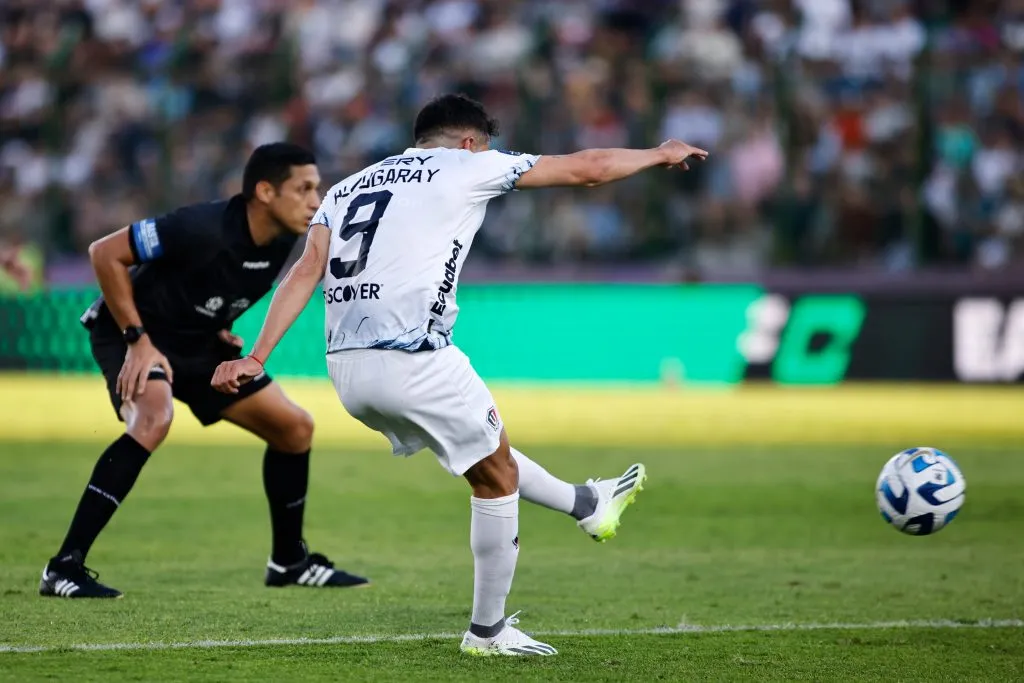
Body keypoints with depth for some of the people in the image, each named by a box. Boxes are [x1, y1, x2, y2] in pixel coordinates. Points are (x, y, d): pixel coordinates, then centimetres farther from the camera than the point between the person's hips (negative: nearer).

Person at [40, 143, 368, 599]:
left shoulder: (283, 241, -9)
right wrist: (138, 339, -26)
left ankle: (289, 562, 24)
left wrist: (221, 328, 3)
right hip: (133, 333, -8)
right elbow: (104, 253, -27)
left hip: (199, 343, 8)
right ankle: (64, 568, -33)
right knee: (154, 417, -36)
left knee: (295, 428, 6)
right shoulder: (203, 229, -32)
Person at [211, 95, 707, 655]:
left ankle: (584, 505, 45)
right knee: (497, 476, 14)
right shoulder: (467, 167, 6)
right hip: (414, 363, -7)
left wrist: (256, 358, 0)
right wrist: (659, 155, 27)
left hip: (346, 368, 7)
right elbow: (587, 169, 11)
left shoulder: (347, 188, 21)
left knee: (483, 451, 29)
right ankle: (488, 630, 21)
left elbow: (306, 272, 7)